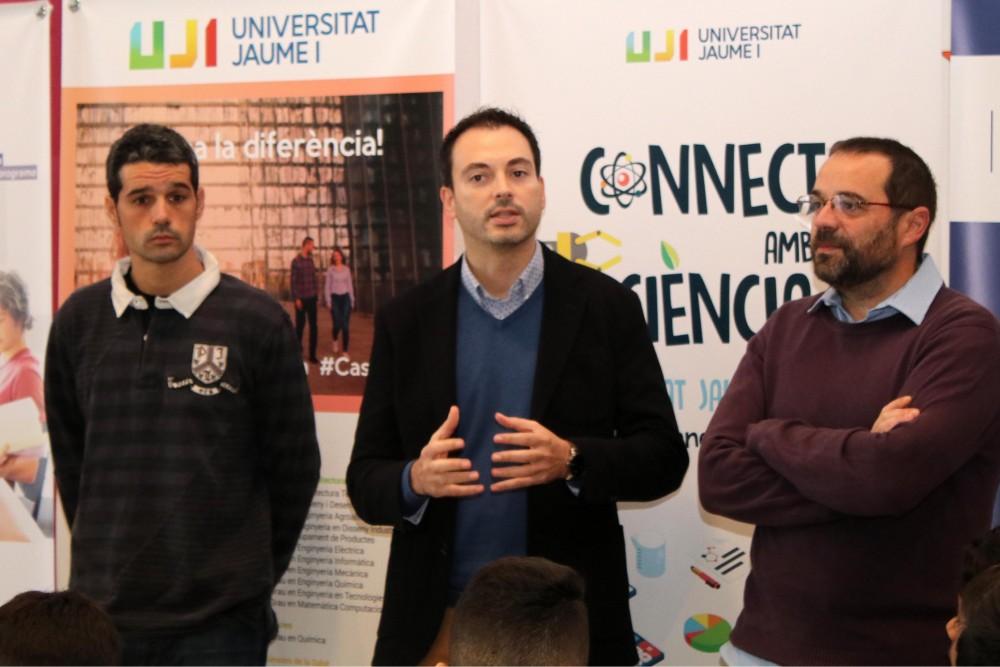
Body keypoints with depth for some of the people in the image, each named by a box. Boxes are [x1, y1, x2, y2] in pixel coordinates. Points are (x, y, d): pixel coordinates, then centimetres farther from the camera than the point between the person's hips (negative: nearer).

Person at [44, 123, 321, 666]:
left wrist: (245, 578, 6)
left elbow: (294, 468, 1)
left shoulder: (257, 320, -5)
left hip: (220, 622, -2)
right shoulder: (78, 320, 3)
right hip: (100, 617, 3)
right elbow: (70, 459, 12)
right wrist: (111, 563, 10)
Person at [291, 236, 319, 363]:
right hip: (301, 299, -5)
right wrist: (296, 298, -13)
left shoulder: (310, 260, 8)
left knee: (313, 326, 3)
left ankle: (312, 355, 7)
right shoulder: (296, 261, -10)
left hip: (312, 298, 5)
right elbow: (293, 281, -10)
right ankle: (297, 347, 25)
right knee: (300, 325, 6)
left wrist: (315, 294, 11)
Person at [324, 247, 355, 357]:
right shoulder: (330, 270, 0)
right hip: (335, 298, -2)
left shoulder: (346, 269, 7)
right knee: (337, 324, -6)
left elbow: (350, 285, 11)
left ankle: (345, 351, -1)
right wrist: (328, 301, -6)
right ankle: (335, 340, 28)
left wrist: (352, 300, 8)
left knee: (346, 325, -5)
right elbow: (327, 286, 1)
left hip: (345, 297, 2)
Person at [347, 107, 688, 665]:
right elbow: (366, 480, 5)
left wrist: (572, 461, -19)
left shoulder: (608, 307, 0)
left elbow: (664, 457, -1)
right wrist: (415, 480, -17)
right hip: (436, 621, 1)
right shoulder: (405, 321, 4)